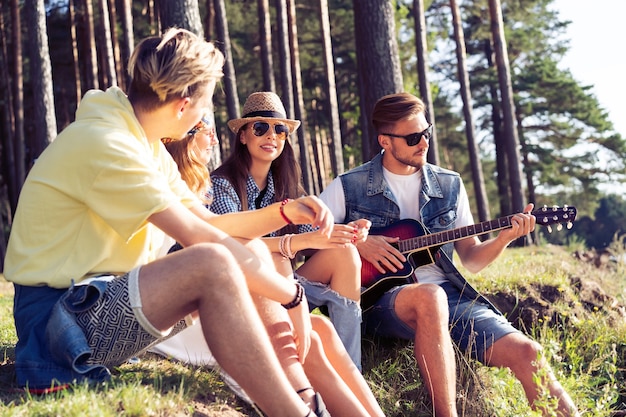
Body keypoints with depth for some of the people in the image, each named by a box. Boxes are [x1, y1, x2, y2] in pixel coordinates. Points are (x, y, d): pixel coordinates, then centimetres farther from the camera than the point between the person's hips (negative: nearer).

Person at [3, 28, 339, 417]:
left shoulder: (149, 149, 13)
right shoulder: (104, 143, -19)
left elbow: (210, 223, 16)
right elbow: (201, 238, -23)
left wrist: (285, 211, 1)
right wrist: (292, 294, -16)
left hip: (108, 306, 10)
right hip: (61, 320, -10)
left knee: (253, 262, 3)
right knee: (214, 264, -31)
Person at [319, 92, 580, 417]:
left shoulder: (449, 185, 14)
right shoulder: (350, 186, 4)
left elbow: (472, 259, 15)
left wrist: (504, 237, -4)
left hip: (448, 293, 3)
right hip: (380, 297, -3)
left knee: (527, 352, -21)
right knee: (428, 296, -39)